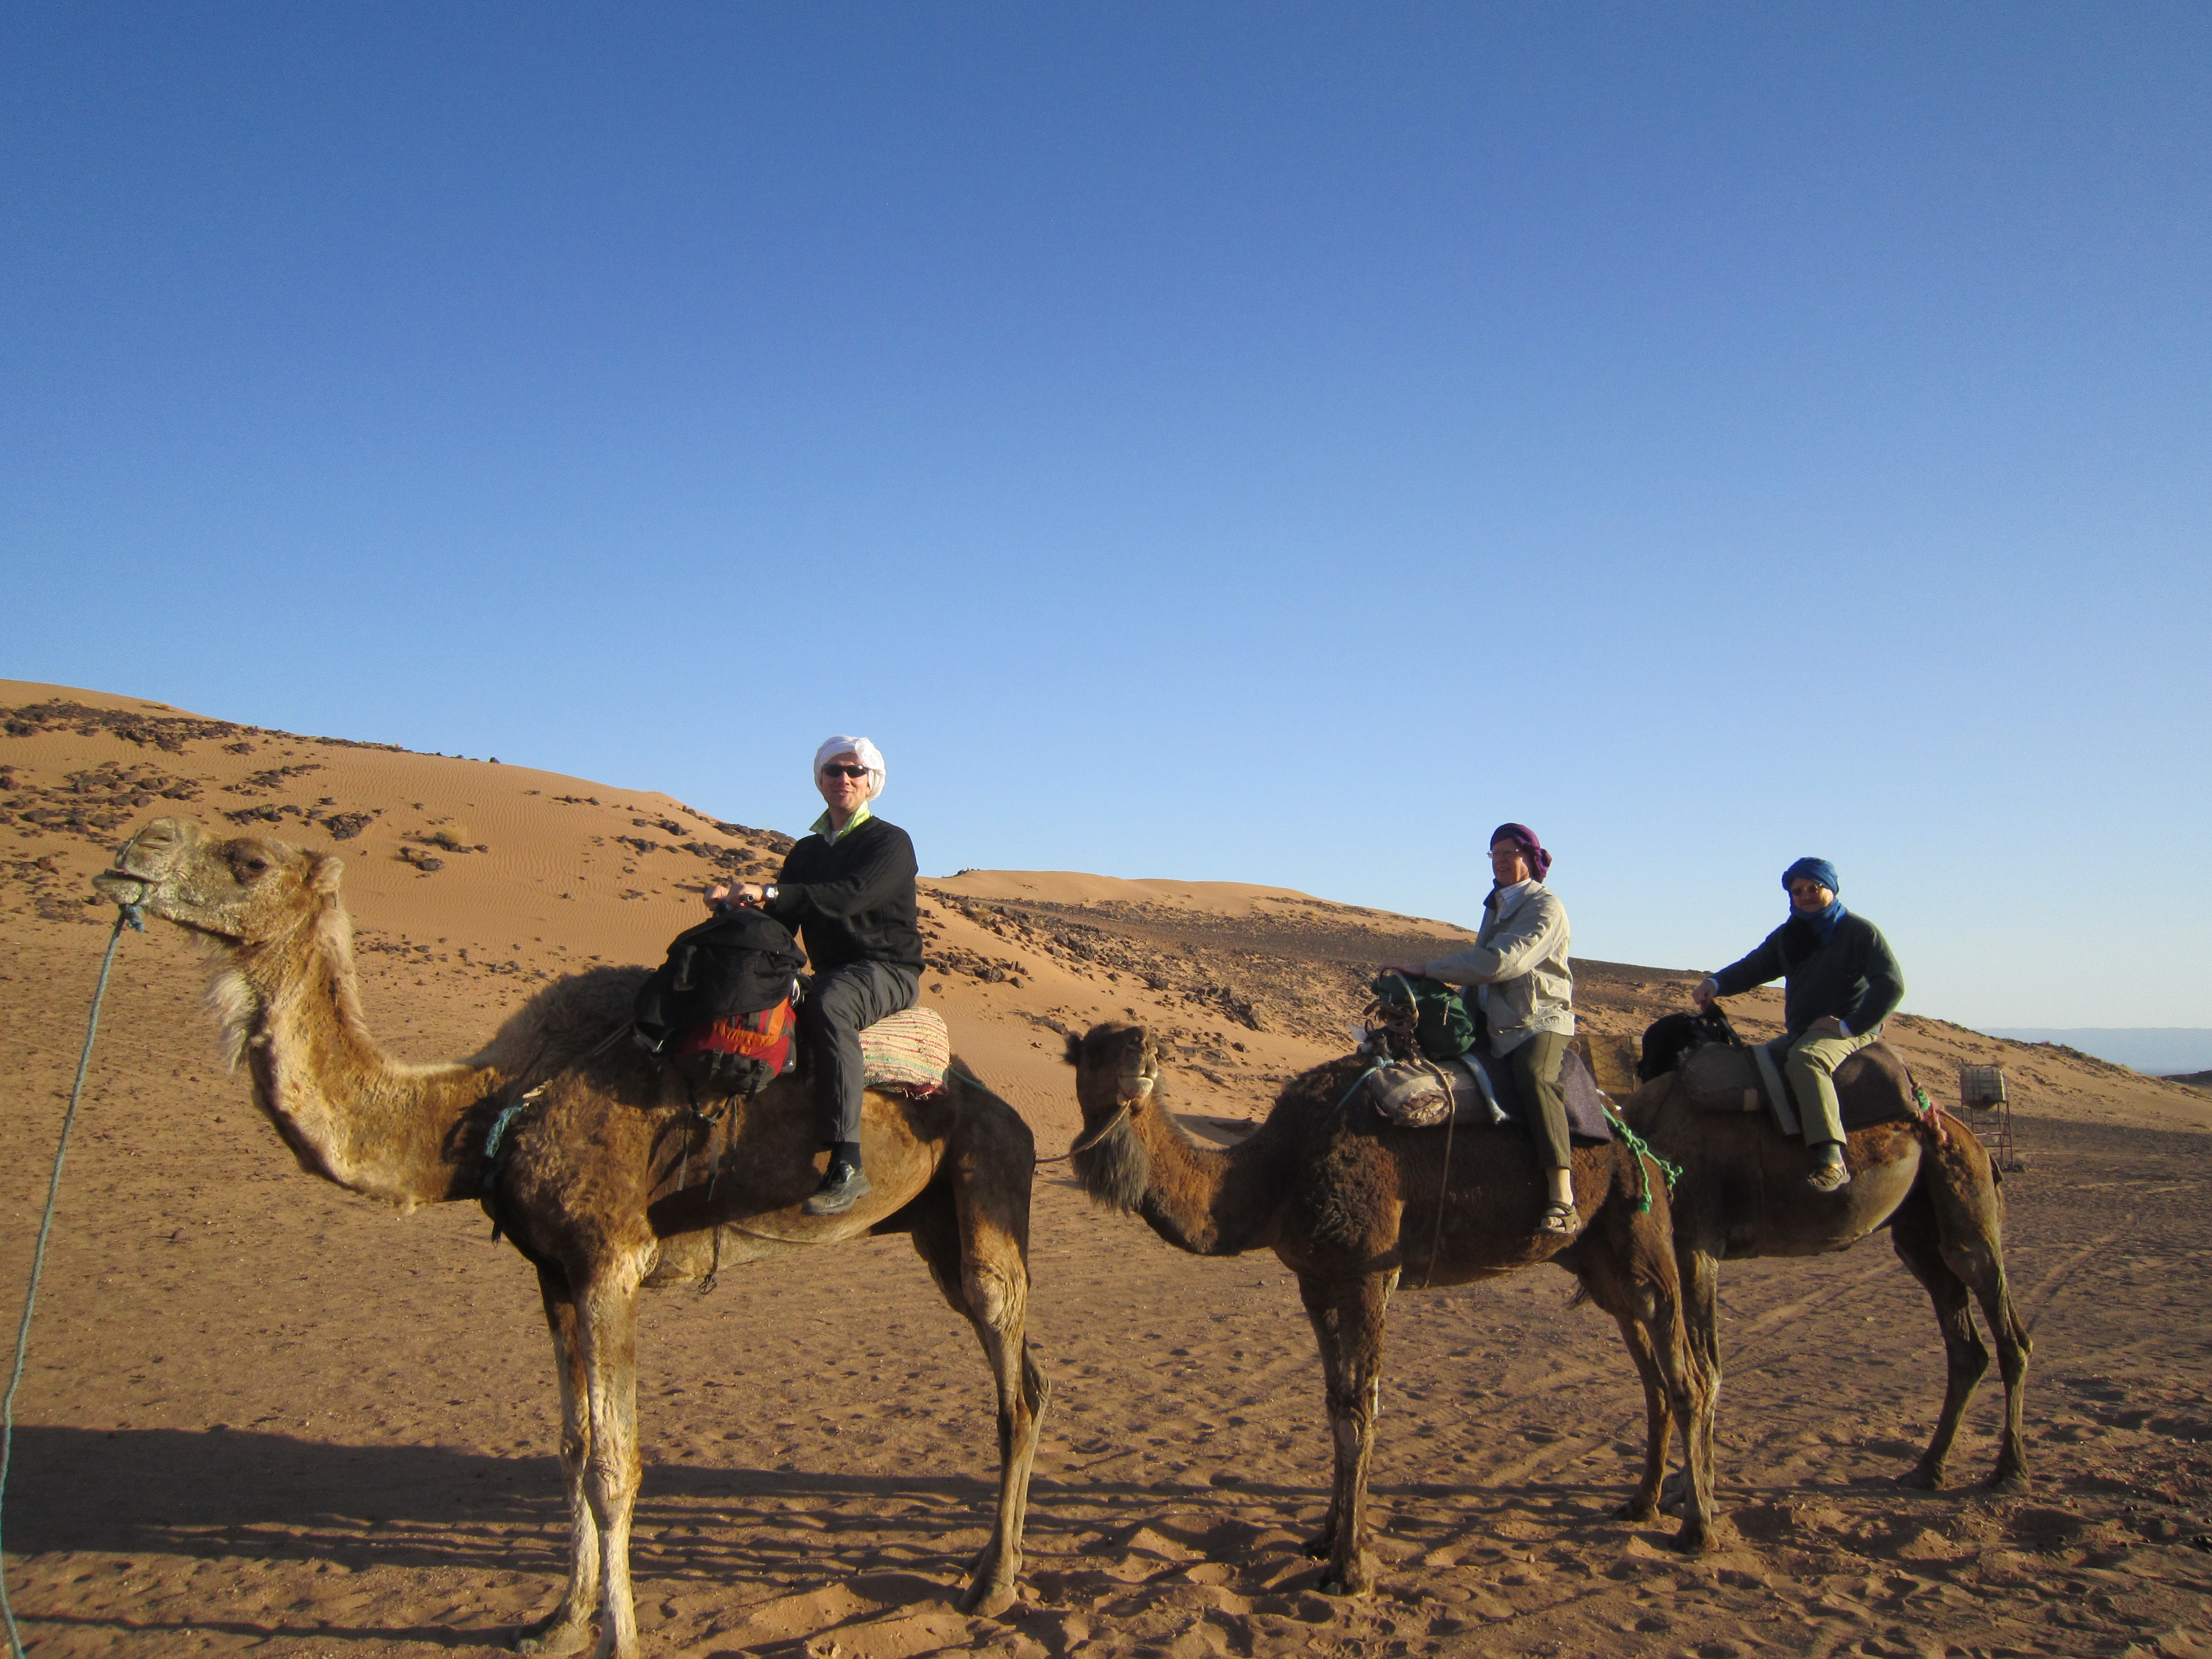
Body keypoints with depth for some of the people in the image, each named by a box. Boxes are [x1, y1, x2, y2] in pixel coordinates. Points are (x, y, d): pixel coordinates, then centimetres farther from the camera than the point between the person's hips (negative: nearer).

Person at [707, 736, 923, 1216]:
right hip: (830, 975, 7)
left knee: (828, 1004, -37)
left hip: (889, 971, -7)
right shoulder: (806, 852, 19)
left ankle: (847, 1167, -44)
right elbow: (781, 922, 12)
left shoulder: (890, 842, -1)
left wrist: (771, 894, -28)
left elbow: (851, 894, -20)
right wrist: (736, 901, -9)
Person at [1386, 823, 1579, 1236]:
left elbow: (1500, 962, -19)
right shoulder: (1495, 906, 19)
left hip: (1540, 1021, -8)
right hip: (1495, 1024, 8)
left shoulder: (1545, 907, -7)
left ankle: (1563, 1202, -42)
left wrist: (1426, 968, -17)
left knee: (1535, 1077, -35)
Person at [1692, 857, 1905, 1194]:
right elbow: (1754, 967, 14)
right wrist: (1716, 984, -7)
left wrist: (1849, 1026, -16)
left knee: (1805, 1060, -36)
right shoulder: (1788, 936, 18)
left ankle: (1832, 1161, -45)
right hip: (1799, 1033, 8)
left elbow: (1891, 985, -11)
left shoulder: (1861, 932, -2)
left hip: (1850, 1031, -8)